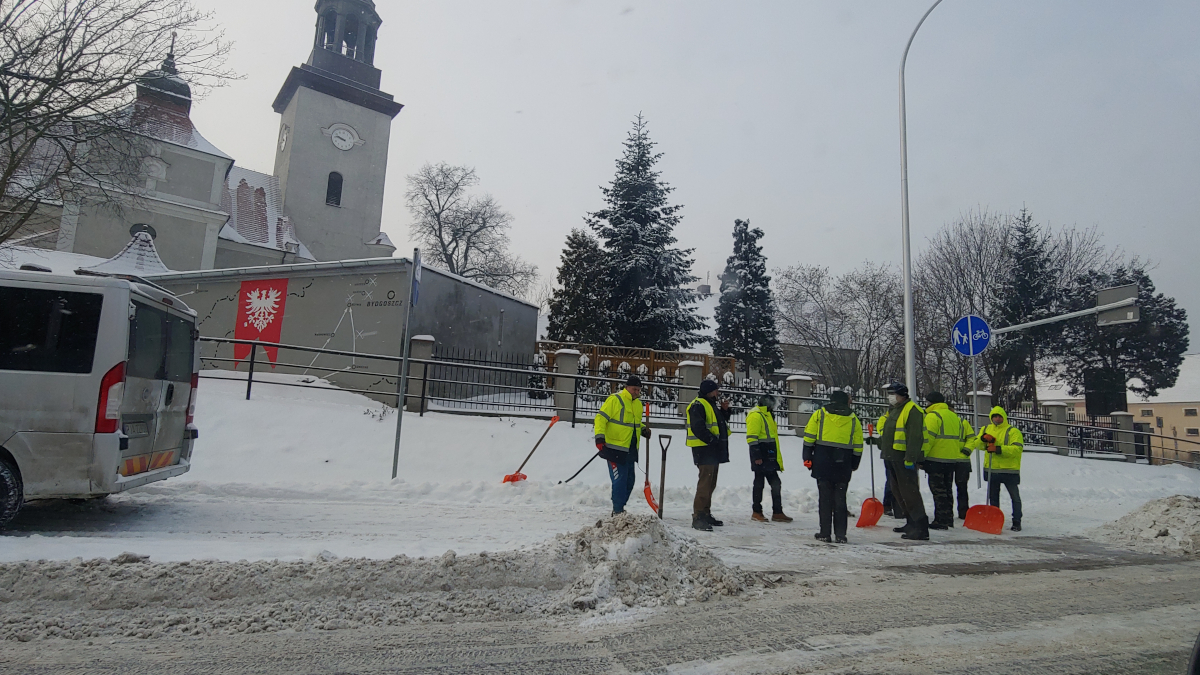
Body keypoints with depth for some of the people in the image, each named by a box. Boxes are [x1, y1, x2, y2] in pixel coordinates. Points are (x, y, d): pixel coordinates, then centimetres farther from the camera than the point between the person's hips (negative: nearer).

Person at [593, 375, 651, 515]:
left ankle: (619, 507, 27)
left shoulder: (638, 404, 14)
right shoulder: (615, 400, -11)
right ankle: (618, 511, 4)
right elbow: (601, 418, -14)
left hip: (631, 450, 8)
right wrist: (600, 438, -22)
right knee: (619, 480, -7)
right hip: (615, 449, -8)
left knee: (629, 480, 14)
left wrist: (643, 429, 10)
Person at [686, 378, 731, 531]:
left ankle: (705, 514, 24)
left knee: (710, 484, 15)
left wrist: (724, 410, 13)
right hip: (704, 449, -11)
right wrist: (711, 439, -22)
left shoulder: (710, 405, 21)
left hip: (713, 451, 11)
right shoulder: (698, 405, -12)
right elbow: (698, 427, -22)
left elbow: (719, 422, 28)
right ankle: (698, 517, -13)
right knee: (705, 483, -14)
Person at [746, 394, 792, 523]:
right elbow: (752, 437, -18)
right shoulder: (756, 415, -10)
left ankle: (777, 512, 13)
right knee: (759, 483, -2)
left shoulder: (767, 415, 22)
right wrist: (756, 456, -22)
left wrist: (777, 458, 24)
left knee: (776, 484, 8)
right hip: (761, 457, -10)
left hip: (770, 458, 10)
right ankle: (757, 512, 6)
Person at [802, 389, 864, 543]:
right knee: (840, 498, 8)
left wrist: (807, 458, 5)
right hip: (843, 466, 1)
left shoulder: (819, 415, 2)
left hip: (823, 464, -1)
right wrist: (854, 465, 18)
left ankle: (825, 533, 3)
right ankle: (840, 534, 8)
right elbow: (858, 446, 9)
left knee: (825, 497, 3)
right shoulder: (853, 419, 7)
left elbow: (809, 438, -1)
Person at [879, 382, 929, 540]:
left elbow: (915, 437, -19)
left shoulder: (912, 410, -12)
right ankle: (911, 522, 28)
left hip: (904, 459, -10)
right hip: (892, 458, 10)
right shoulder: (892, 410, 19)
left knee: (909, 492, -10)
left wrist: (910, 459, -24)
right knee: (898, 492, 16)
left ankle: (921, 528, -7)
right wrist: (886, 456, 23)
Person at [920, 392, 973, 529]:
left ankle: (941, 521, -5)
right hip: (953, 460, 8)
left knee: (938, 490, -5)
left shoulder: (932, 416, -10)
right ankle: (948, 519, 22)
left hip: (936, 460, -8)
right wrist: (965, 451, 20)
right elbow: (970, 436, 20)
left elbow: (927, 438, -19)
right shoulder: (955, 417, 17)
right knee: (947, 489, 16)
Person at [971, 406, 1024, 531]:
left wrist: (998, 449, -28)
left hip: (1009, 470, -5)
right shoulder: (986, 429, 10)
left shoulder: (1013, 431, -6)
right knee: (993, 497, 14)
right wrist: (983, 438, -16)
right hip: (991, 470, 5)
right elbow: (976, 445, 5)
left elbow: (1017, 449, -19)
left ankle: (1017, 522, 12)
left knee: (1015, 497, 3)